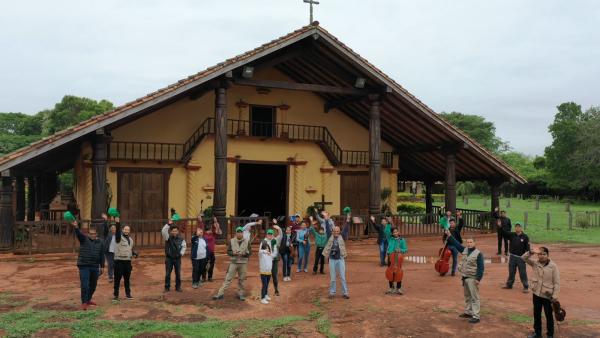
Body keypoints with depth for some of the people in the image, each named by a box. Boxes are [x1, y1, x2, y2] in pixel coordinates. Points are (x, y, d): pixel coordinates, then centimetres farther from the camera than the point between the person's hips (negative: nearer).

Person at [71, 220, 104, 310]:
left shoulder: (100, 243, 8)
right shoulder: (84, 239, -2)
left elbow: (102, 256, 11)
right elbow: (78, 233, -23)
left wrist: (102, 266, 8)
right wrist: (75, 227, -45)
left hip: (95, 267, 4)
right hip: (84, 266, -4)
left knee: (93, 285, 15)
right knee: (85, 285, -9)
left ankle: (88, 300, 33)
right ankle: (84, 302, -1)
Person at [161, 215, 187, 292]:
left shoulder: (181, 239, -1)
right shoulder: (168, 237, -8)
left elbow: (184, 246, 12)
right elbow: (163, 231, -25)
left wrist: (181, 253, 0)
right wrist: (168, 224, -33)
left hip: (177, 258, 2)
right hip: (169, 258, -2)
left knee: (178, 274, 7)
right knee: (167, 274, 3)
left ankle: (178, 287, 19)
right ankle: (167, 287, 14)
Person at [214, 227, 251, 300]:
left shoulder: (247, 242, 2)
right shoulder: (231, 241, 3)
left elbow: (249, 253, 1)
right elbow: (228, 252, 3)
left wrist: (243, 254, -19)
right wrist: (233, 253, -18)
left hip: (243, 263, 1)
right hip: (233, 262, 0)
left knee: (241, 280, 8)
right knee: (228, 278, -2)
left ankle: (240, 294, 21)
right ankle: (220, 293, 0)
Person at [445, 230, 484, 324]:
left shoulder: (478, 253, -13)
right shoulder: (465, 250, 8)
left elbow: (480, 267, -15)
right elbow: (456, 243, 13)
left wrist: (478, 279, -20)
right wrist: (449, 235, 5)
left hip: (472, 279, -8)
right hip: (465, 277, 8)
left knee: (474, 297, -7)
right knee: (467, 296, 17)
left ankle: (476, 316, -7)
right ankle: (468, 312, 29)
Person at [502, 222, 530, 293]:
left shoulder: (525, 237, -5)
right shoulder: (511, 235, 2)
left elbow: (527, 247, -4)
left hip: (521, 257, -3)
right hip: (512, 257, 3)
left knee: (523, 273, 1)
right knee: (511, 272, 14)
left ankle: (526, 287, 11)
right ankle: (509, 284, 27)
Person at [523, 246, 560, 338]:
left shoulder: (553, 266, -12)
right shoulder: (535, 263, -1)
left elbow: (557, 282, -11)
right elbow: (524, 257, -6)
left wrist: (555, 295, -15)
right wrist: (532, 252, -23)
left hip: (547, 295, -4)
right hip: (536, 294, 4)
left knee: (549, 315, 10)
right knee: (536, 314, 16)